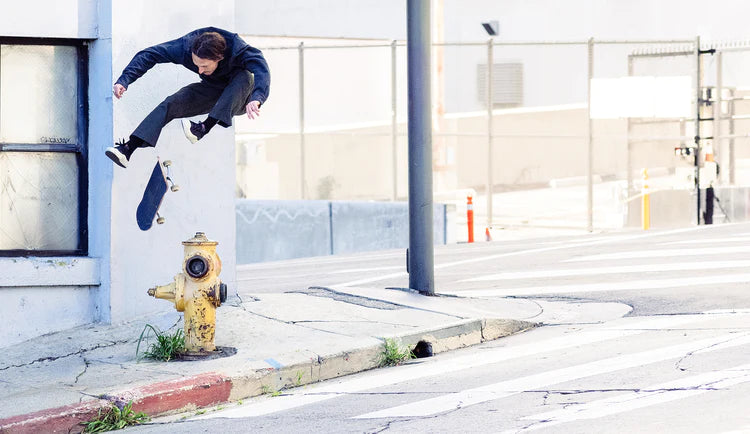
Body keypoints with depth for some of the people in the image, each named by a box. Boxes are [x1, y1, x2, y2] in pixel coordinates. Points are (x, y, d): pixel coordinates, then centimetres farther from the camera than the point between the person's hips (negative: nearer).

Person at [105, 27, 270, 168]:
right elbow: (148, 55, -17)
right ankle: (128, 149, -29)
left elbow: (261, 68, -50)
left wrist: (256, 99, -69)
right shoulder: (187, 46, -24)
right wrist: (124, 80, -29)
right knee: (172, 103, -20)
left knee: (245, 77, -37)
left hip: (238, 99, -3)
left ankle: (205, 128, -41)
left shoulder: (236, 48, -35)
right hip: (211, 91, 3)